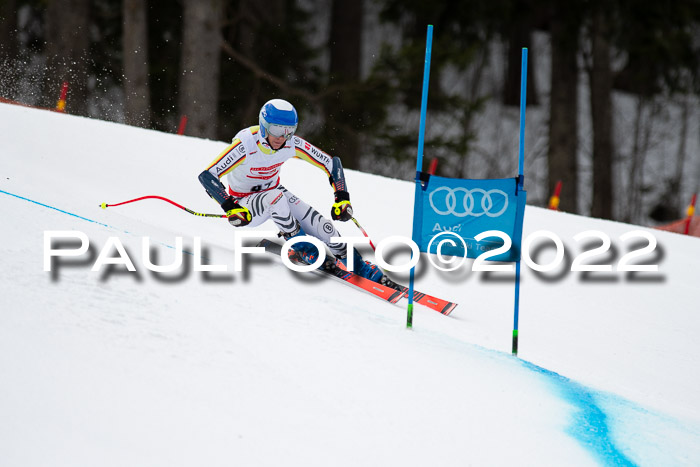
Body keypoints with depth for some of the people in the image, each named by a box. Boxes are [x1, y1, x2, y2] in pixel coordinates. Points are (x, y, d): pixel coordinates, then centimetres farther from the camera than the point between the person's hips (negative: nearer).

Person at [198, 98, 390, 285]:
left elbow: (332, 163, -9)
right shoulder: (246, 145, -31)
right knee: (275, 197, -37)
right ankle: (302, 249, -17)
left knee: (323, 227, -13)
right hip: (245, 204, -4)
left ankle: (366, 271, 5)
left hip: (275, 194, 4)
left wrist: (342, 198, -20)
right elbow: (207, 176, -34)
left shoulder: (292, 144, -19)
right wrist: (231, 208, -42)